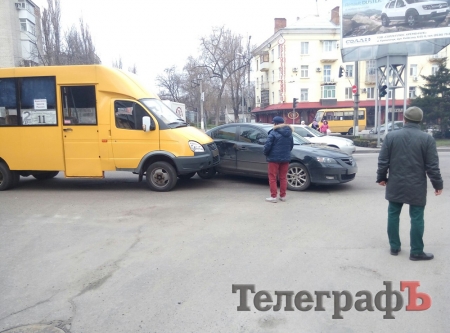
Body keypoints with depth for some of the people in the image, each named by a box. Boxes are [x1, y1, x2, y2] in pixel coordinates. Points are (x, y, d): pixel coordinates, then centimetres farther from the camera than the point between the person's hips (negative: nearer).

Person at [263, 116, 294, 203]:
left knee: (272, 178, 2)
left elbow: (267, 145, -17)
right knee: (283, 177, 14)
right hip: (286, 158, 6)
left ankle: (273, 197, 1)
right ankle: (283, 196, 18)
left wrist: (266, 153, 0)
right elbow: (291, 146, 15)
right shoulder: (289, 133, 9)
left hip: (274, 158, -6)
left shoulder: (273, 133, -13)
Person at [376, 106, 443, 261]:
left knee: (393, 214, 13)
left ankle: (394, 247, 21)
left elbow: (383, 161, -1)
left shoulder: (391, 136, -3)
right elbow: (432, 166, -6)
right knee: (416, 218, 6)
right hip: (416, 187, -2)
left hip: (395, 185, 2)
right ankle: (416, 251, 14)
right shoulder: (427, 139, -7)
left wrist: (381, 177, 12)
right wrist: (438, 184, 5)